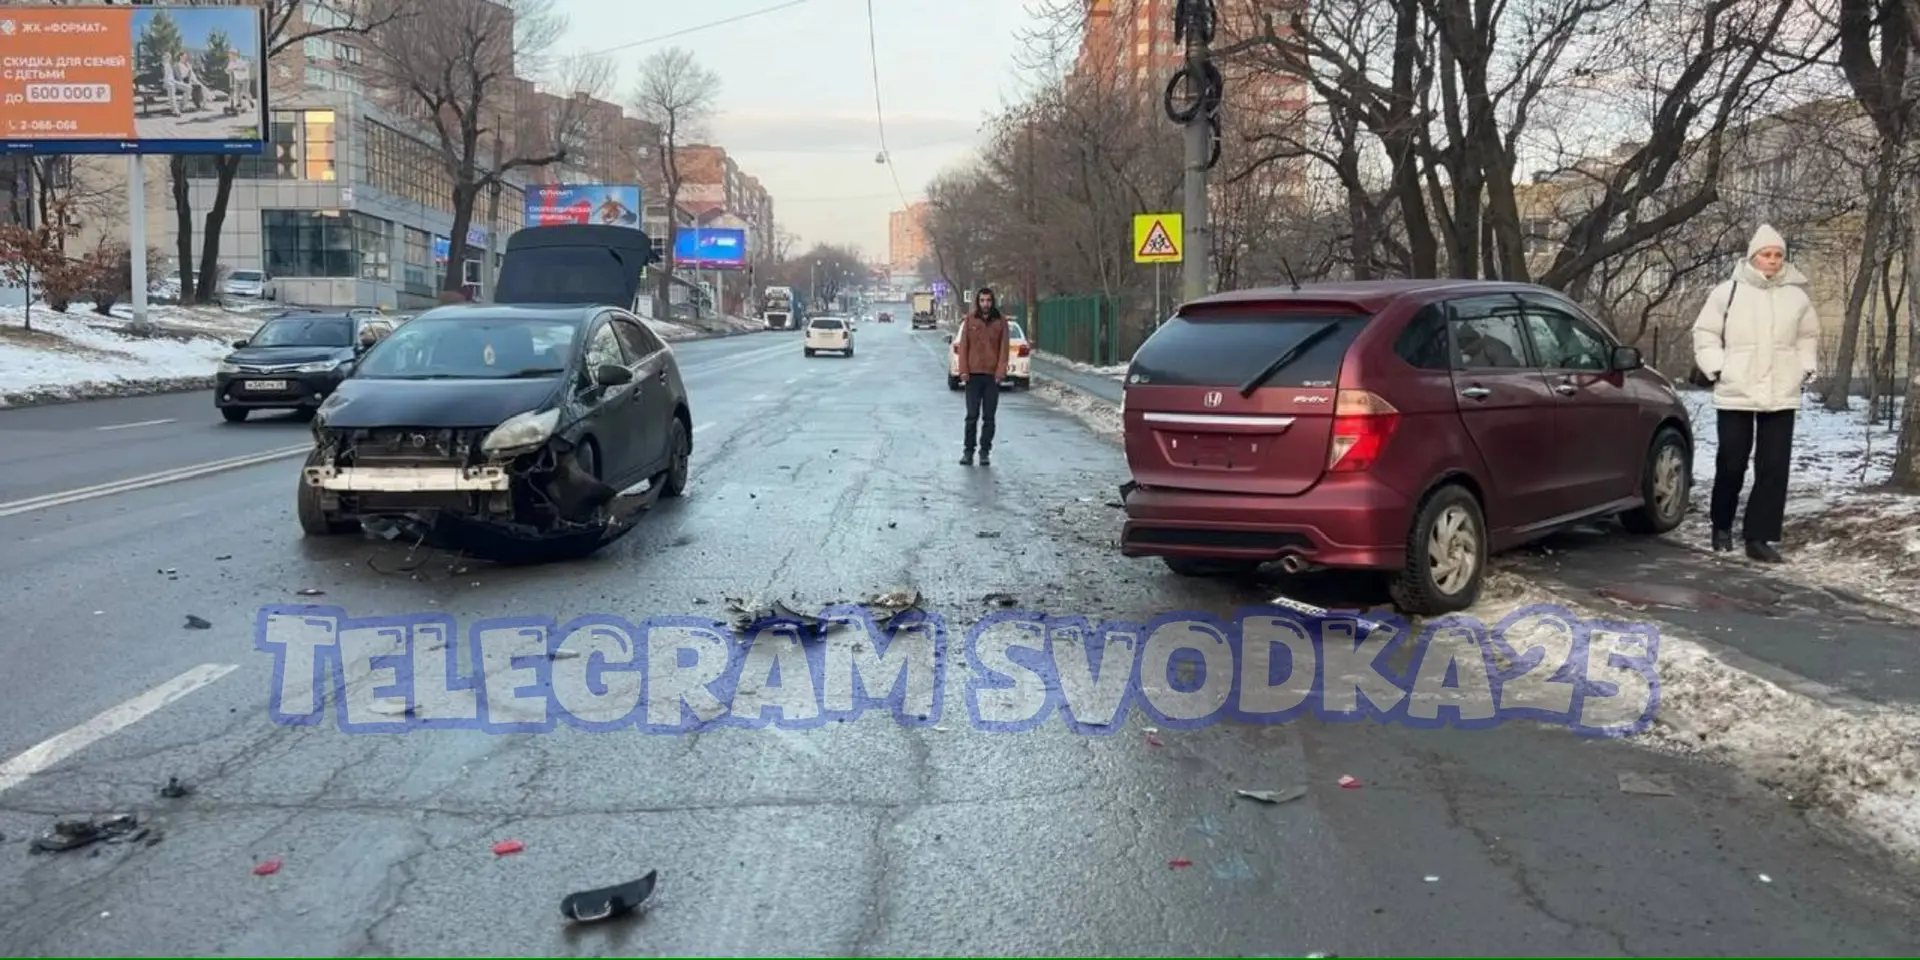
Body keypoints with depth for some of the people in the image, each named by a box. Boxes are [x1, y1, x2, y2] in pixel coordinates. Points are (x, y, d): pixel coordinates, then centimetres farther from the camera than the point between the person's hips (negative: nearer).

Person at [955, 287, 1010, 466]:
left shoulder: (1001, 321, 3)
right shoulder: (970, 320, 2)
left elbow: (1004, 348, 1)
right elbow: (963, 346, 2)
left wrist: (1001, 372, -8)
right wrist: (963, 370, -5)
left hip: (992, 375, 1)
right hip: (973, 374, 0)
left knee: (989, 417, 5)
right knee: (972, 415, 0)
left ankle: (985, 452, 12)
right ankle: (968, 451, 8)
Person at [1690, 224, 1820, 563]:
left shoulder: (1797, 296, 5)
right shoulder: (1728, 292, -4)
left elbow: (1808, 337, 19)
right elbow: (1705, 334, 3)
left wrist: (1805, 369, 7)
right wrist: (1717, 368, -7)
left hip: (1781, 396, 2)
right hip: (1735, 394, -2)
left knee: (1774, 468, -1)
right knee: (1731, 464, 5)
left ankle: (1759, 537, 3)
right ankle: (1722, 526, 26)